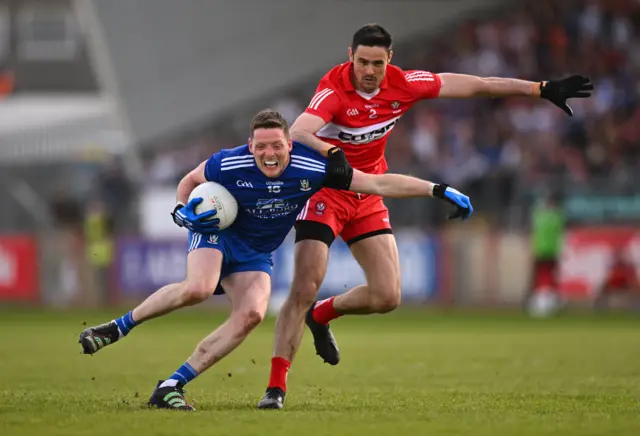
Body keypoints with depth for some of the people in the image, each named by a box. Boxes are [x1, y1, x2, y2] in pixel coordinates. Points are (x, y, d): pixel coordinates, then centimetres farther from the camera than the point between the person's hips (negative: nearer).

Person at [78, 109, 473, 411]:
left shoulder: (312, 168, -23)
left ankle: (171, 386, -19)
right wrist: (185, 210, -22)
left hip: (256, 255, 3)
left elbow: (378, 183, -21)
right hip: (217, 233, -3)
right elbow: (190, 181, -1)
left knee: (251, 314, -22)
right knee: (198, 289, -33)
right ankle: (119, 327, -12)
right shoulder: (228, 164, -23)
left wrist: (439, 191, -26)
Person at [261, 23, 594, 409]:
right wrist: (329, 152, -61)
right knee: (305, 289, -17)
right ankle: (277, 385, -11)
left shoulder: (403, 84, -10)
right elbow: (298, 133, -40)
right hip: (323, 192, -5)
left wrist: (542, 89, 0)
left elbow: (475, 86, -2)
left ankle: (321, 315, 27)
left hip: (367, 196, 5)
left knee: (387, 297, -2)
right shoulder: (334, 90, -24)